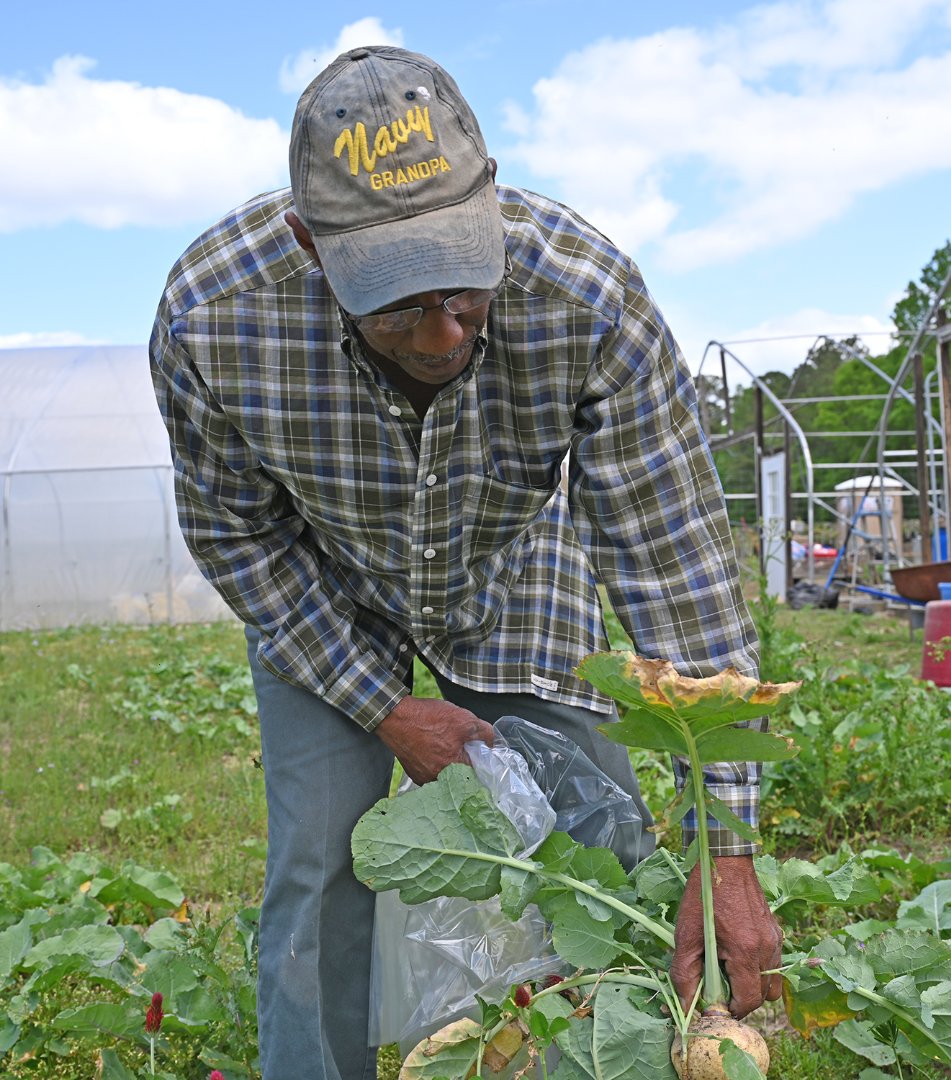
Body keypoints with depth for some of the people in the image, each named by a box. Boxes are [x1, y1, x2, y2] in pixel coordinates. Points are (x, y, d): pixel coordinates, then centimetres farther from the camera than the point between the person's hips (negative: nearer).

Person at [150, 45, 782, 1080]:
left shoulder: (587, 299, -36)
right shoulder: (208, 315, -33)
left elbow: (678, 562, -32)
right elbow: (236, 535, -15)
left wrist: (725, 856, -31)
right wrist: (385, 706, -16)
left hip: (514, 582, 1)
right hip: (320, 597, 0)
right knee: (321, 872, -7)